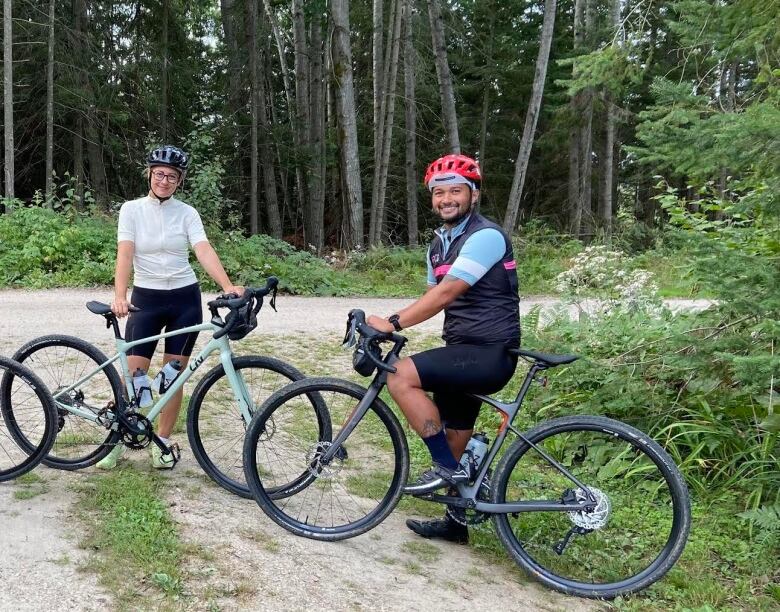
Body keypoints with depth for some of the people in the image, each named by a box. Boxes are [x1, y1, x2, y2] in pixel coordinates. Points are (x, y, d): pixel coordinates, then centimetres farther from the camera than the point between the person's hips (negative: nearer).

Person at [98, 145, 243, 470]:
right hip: (146, 299, -1)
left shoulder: (187, 213, -1)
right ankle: (117, 439, 16)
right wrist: (120, 296, -29)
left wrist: (228, 287, -30)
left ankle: (162, 442, 19)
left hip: (185, 299, 1)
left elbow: (204, 251, -13)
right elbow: (125, 254, -13)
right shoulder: (132, 209, -2)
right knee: (133, 374, -3)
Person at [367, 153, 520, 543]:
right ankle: (456, 521, 35)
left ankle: (447, 467, -9)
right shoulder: (439, 244, 14)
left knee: (401, 376, -23)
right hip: (463, 352, 9)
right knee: (454, 440, 16)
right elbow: (434, 297, 13)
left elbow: (446, 293, -24)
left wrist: (392, 323, -25)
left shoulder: (486, 236, -15)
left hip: (490, 353, -9)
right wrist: (391, 326, -3)